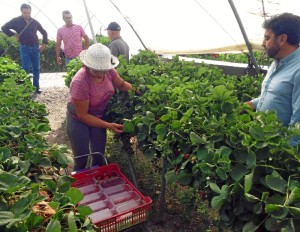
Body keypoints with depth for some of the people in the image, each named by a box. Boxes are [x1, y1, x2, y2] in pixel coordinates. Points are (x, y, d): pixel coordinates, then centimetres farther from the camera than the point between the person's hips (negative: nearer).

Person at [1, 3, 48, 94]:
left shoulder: (35, 22, 5)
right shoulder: (16, 21, 0)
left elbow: (44, 32, 16)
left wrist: (44, 44, 9)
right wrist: (14, 34, -4)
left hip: (35, 47, 2)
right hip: (24, 48, -2)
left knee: (36, 69, 5)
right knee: (25, 69, -3)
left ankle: (36, 87, 13)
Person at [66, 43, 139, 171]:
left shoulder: (108, 71, -19)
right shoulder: (80, 82, -33)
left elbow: (121, 84, 3)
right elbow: (82, 115, -24)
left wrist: (136, 90, -14)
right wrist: (108, 125, -24)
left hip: (99, 116, 5)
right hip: (79, 120, -4)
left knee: (99, 157, 9)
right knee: (81, 160, 1)